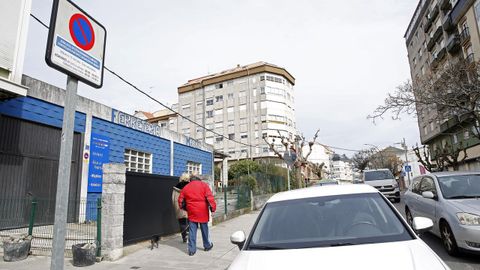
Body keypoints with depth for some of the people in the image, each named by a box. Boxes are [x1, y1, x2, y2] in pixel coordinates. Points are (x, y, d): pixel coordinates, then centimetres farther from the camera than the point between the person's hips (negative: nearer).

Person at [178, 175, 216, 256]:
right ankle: (207, 245, 29)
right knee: (204, 229, 14)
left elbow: (180, 200, 12)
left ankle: (191, 250, 6)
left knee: (192, 231, 6)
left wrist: (182, 207, 27)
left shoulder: (185, 188, 9)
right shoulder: (203, 185, 0)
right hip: (202, 212, -1)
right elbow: (209, 197, -10)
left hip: (192, 212, 2)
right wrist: (213, 207, -7)